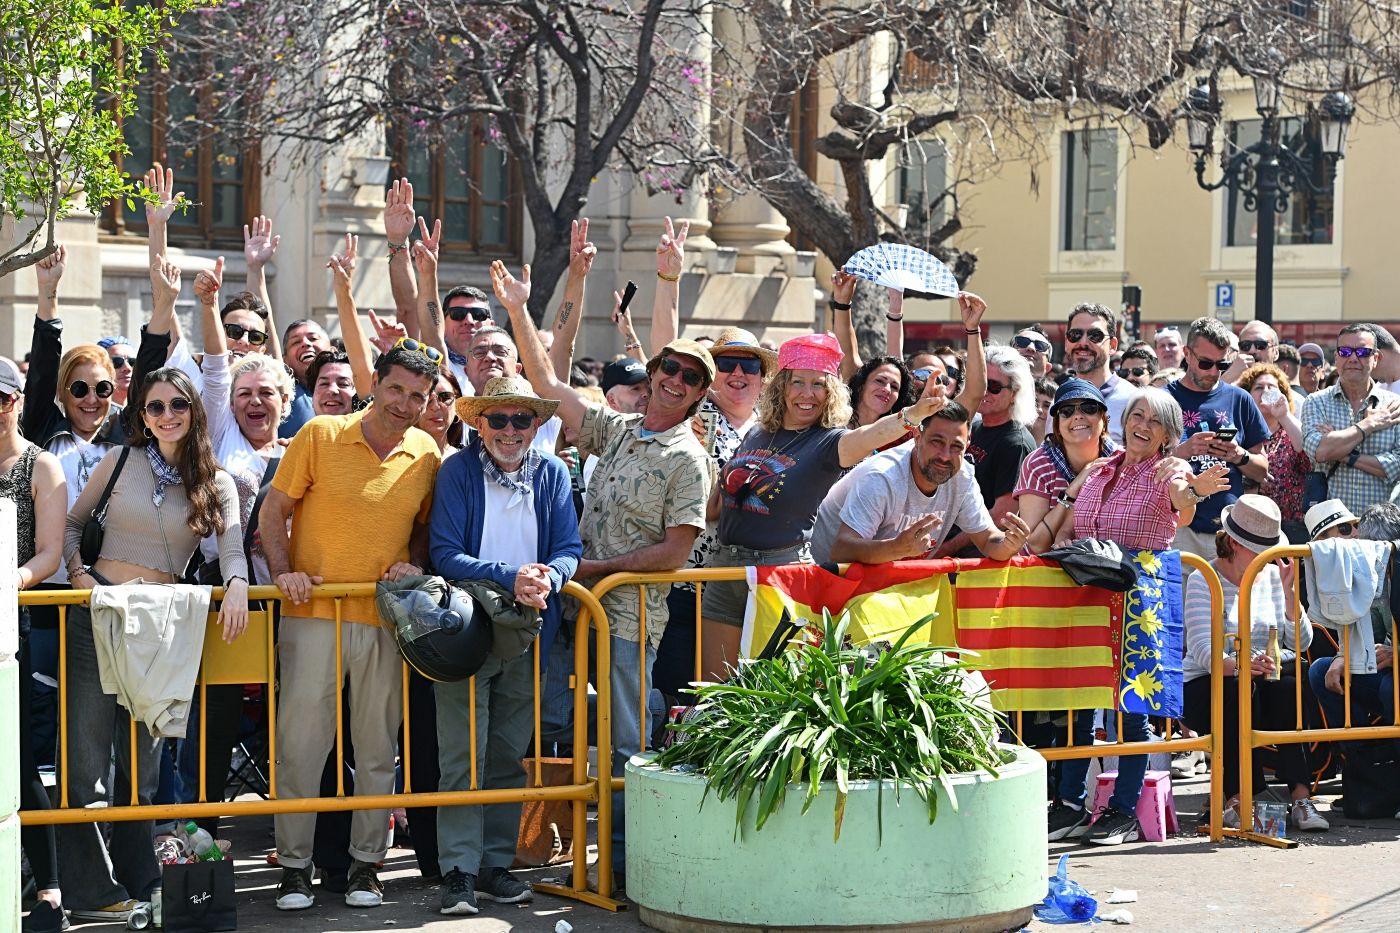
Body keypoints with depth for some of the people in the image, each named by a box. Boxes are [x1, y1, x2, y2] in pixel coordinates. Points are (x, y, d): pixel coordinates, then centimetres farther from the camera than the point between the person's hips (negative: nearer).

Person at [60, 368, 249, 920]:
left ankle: (138, 883, 19)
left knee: (143, 756, 9)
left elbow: (232, 548, -7)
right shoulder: (120, 462, 5)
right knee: (86, 750, -4)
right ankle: (90, 890, 1)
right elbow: (72, 523, 11)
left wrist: (237, 585, -28)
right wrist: (79, 574, -6)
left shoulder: (216, 484, 6)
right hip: (97, 610, -1)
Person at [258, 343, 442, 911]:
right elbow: (273, 511, 1)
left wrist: (416, 566, -2)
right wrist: (283, 572, -12)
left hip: (385, 619, 3)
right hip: (313, 611, -2)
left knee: (378, 747, 8)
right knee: (300, 739, -1)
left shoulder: (427, 455, 4)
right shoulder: (320, 436, -4)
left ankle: (367, 863, 19)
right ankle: (294, 865, 10)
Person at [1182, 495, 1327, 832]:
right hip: (1205, 686, -4)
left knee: (1290, 684, -30)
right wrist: (1239, 665, -42)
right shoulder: (1204, 580, -7)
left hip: (1263, 680, 4)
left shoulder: (1272, 576, 7)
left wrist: (1288, 591, -13)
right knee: (1240, 691, -36)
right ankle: (1236, 798, -35)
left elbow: (1301, 642, -2)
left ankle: (1300, 795, -34)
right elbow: (1202, 652, -21)